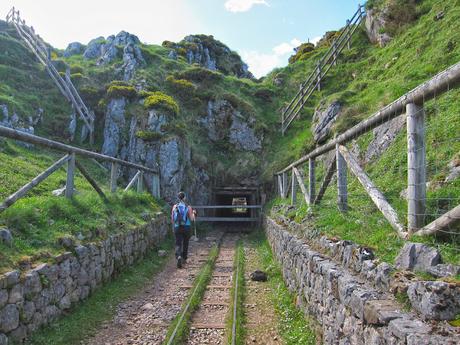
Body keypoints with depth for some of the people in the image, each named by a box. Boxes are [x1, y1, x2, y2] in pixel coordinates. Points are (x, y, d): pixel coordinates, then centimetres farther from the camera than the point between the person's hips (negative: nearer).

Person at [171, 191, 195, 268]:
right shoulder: (188, 207, -7)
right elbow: (192, 219, -8)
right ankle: (184, 259, 32)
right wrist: (193, 213, 11)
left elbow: (172, 219, 0)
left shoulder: (174, 207, -1)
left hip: (177, 228, 0)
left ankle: (179, 257, -26)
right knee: (185, 244, 19)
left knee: (178, 244, 1)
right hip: (187, 228, 0)